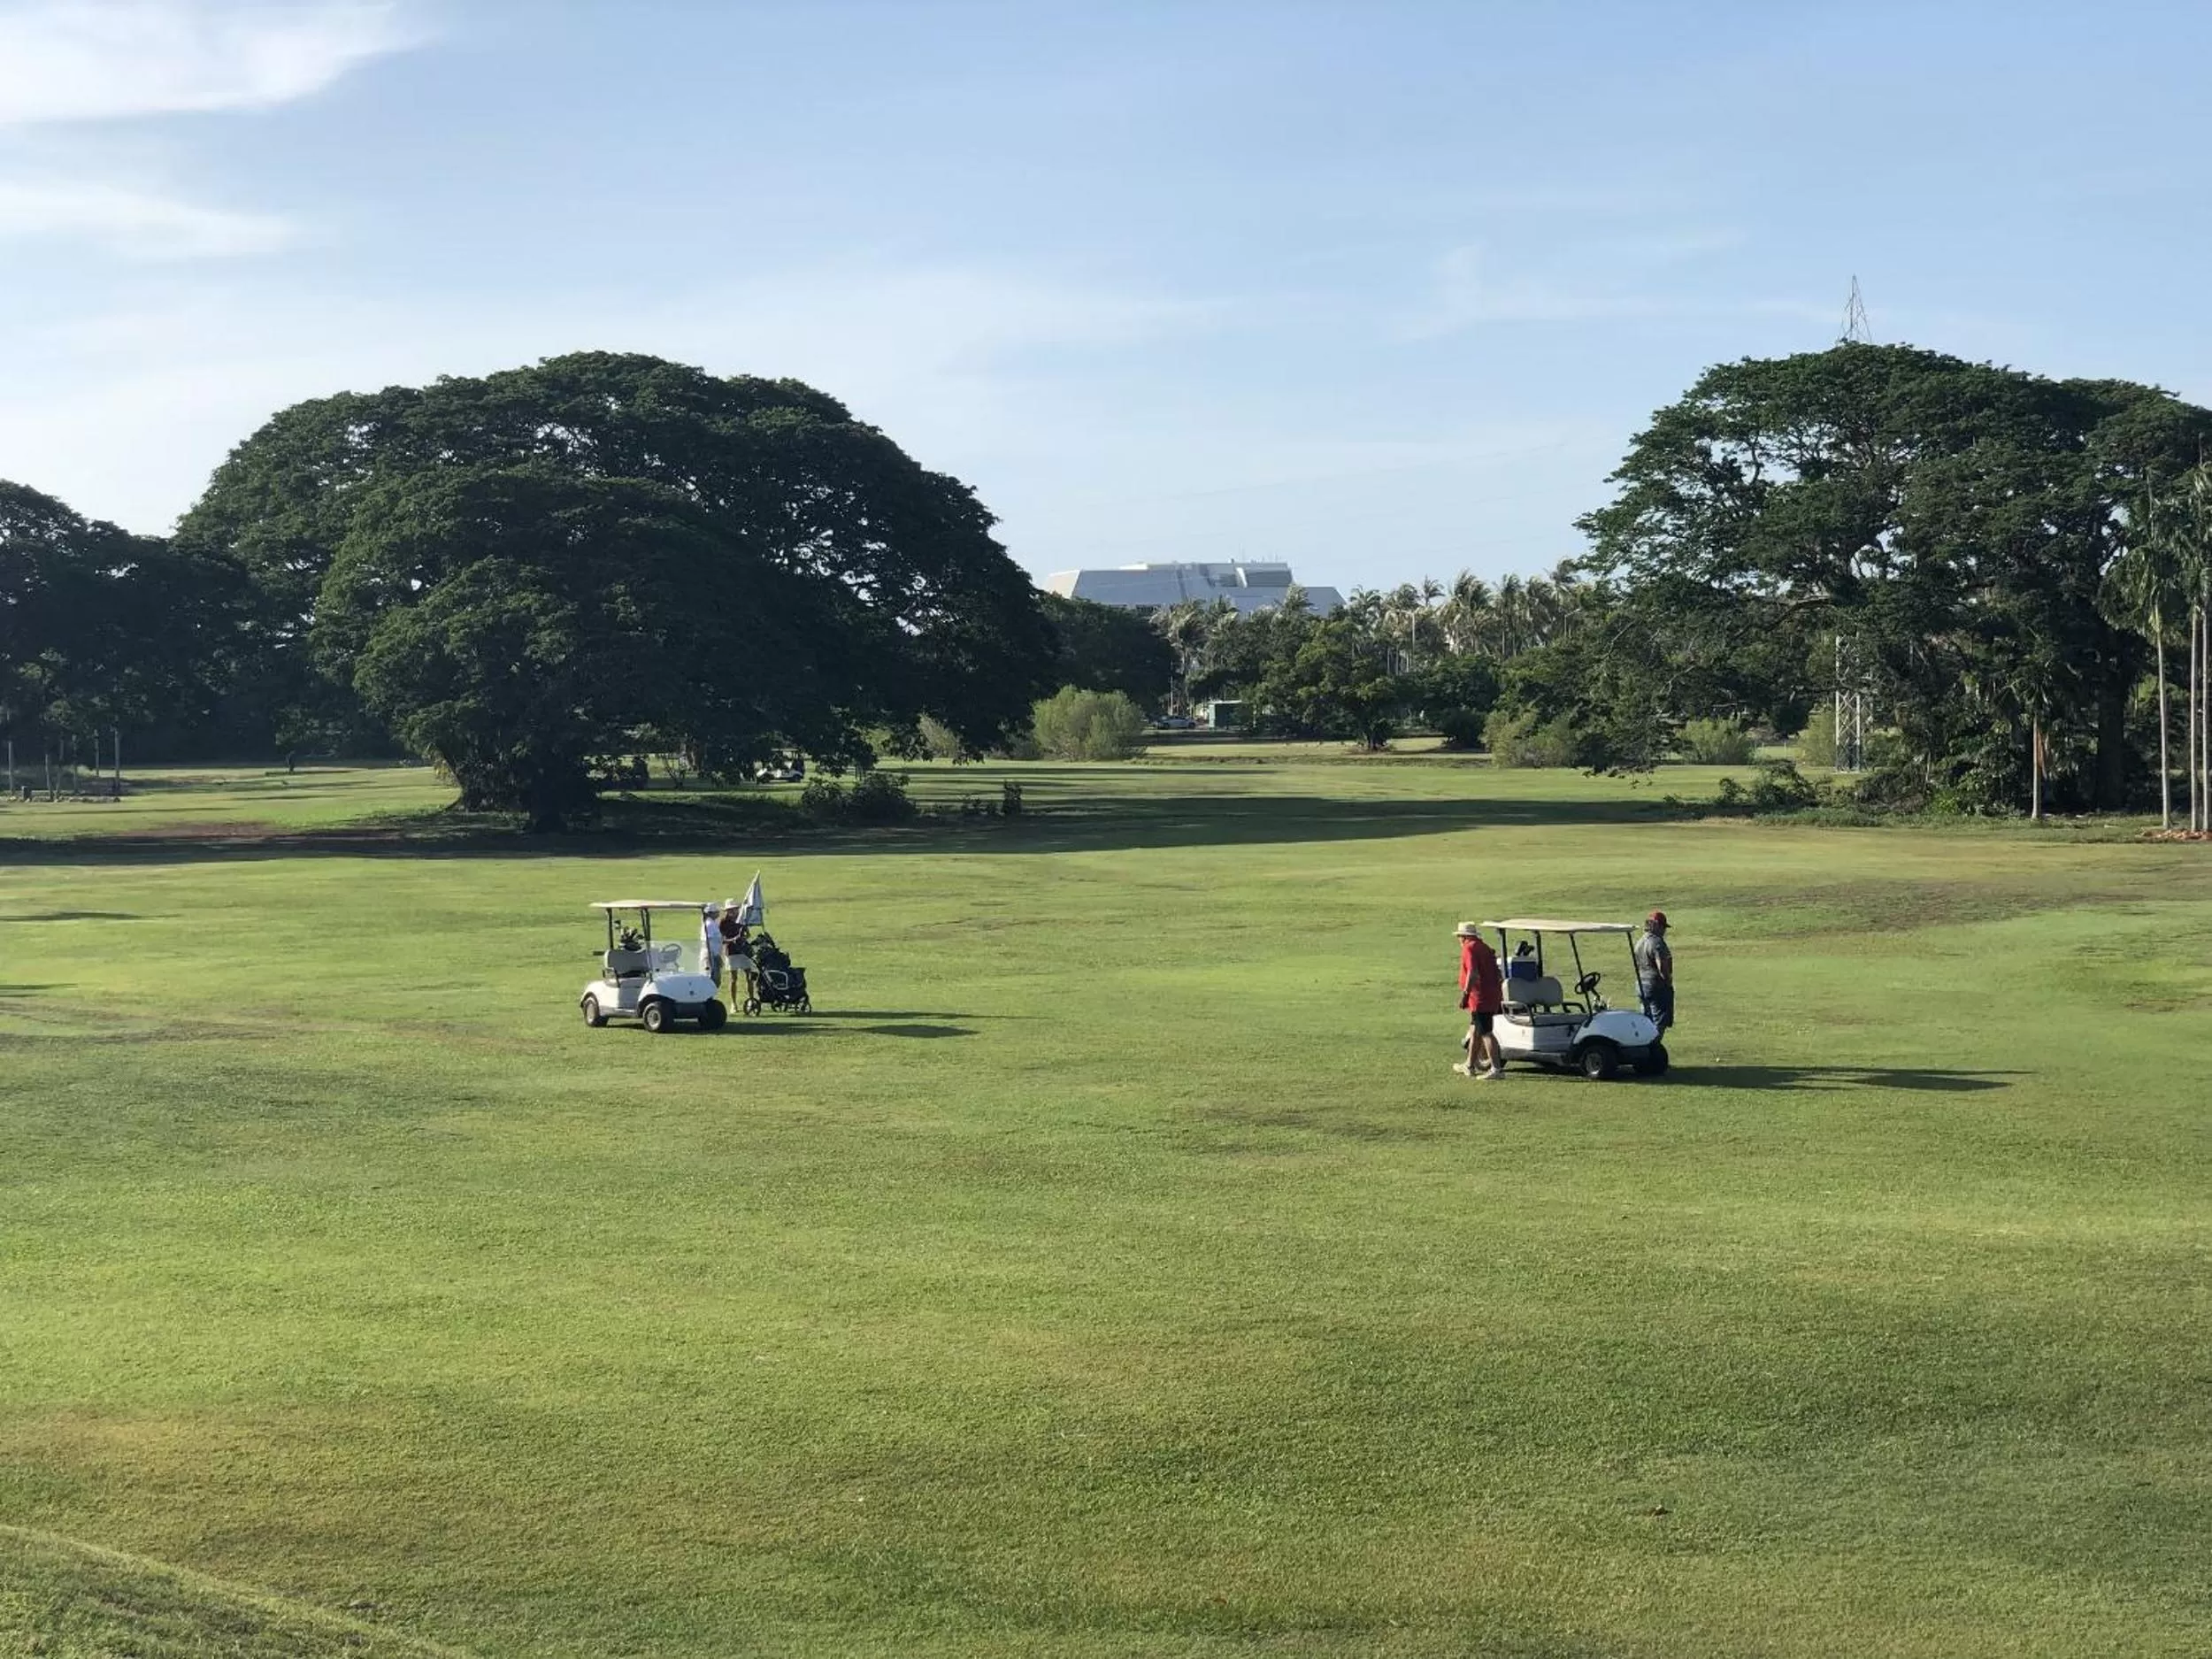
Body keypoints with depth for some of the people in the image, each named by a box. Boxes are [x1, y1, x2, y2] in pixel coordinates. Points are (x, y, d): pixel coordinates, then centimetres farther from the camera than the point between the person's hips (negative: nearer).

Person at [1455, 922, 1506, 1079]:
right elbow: (1498, 974, 20)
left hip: (1481, 997, -10)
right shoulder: (1484, 947, 18)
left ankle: (1497, 1068, -11)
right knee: (1475, 1031, 19)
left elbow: (1473, 973, -24)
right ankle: (1470, 1066, 28)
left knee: (1485, 1032, -9)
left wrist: (1465, 994, -22)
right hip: (1493, 995, 10)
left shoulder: (1469, 948, -11)